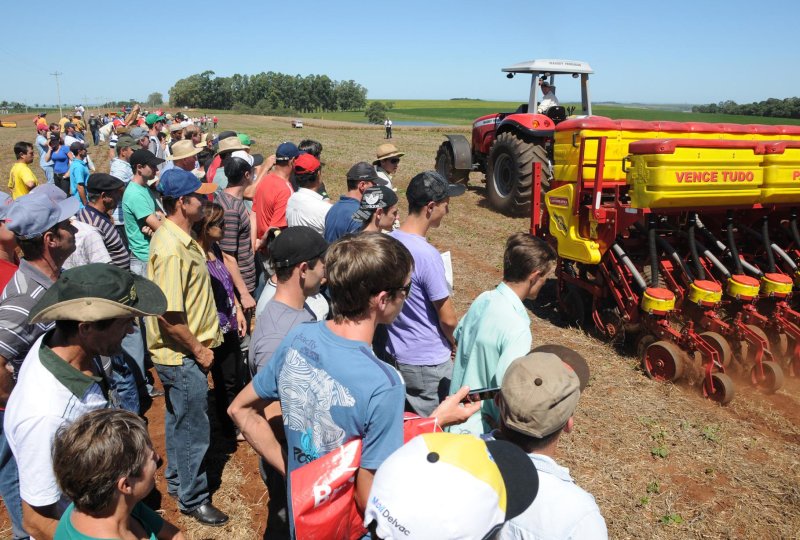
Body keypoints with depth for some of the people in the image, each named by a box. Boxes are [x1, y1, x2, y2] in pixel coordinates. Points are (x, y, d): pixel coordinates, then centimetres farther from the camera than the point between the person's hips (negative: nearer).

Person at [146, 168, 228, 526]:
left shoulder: (181, 237, 4)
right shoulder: (171, 250, -27)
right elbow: (170, 317, -29)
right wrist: (199, 350, -16)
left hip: (182, 355, 10)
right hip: (183, 356, -10)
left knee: (178, 420, 24)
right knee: (193, 429, 6)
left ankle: (177, 480, 44)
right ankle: (193, 500, 25)